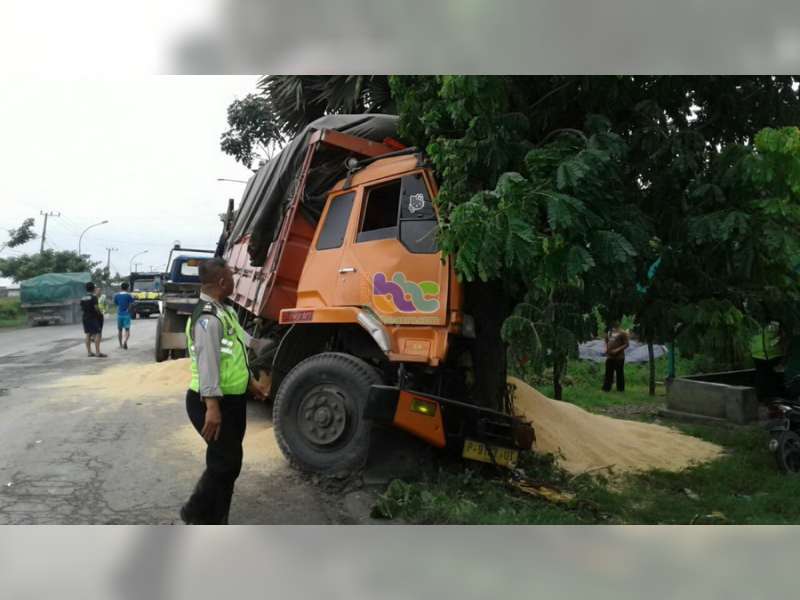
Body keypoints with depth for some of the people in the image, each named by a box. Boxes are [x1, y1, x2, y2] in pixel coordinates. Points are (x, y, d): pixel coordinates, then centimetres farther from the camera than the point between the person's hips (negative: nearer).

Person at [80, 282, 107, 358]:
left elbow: (81, 309, 12)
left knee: (88, 334, 10)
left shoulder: (83, 298, 10)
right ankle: (97, 352, -12)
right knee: (97, 334, -7)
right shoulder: (93, 297, -12)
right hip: (94, 317, -8)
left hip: (85, 318, 8)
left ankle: (89, 352, 13)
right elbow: (96, 307, -18)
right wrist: (100, 313, -4)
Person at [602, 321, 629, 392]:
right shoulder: (609, 332, 11)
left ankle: (620, 389, 13)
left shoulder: (622, 333, -8)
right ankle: (606, 388, 15)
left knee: (619, 373, 3)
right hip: (609, 356, 5)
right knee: (608, 373, 9)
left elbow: (626, 344, -10)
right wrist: (606, 348, 3)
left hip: (619, 357, -5)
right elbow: (606, 341, 22)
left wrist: (617, 350, -18)